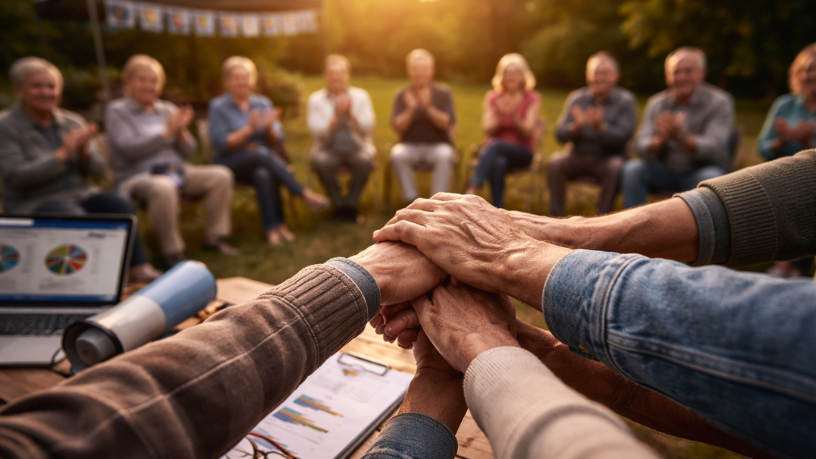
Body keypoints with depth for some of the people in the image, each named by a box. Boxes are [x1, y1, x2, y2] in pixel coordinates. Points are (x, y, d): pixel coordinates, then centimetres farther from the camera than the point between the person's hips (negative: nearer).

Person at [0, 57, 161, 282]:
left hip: (81, 195, 4)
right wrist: (63, 153, -18)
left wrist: (85, 151, -15)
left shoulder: (73, 122, 11)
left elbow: (98, 170, 6)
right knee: (75, 217, -35)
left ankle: (139, 266, -27)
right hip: (34, 203, -4)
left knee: (120, 202, -25)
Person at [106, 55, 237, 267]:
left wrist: (181, 131, -10)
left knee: (221, 175, -14)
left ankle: (215, 238, -7)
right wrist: (167, 131, -14)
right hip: (137, 176, -5)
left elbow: (188, 152, 11)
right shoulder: (117, 111, 2)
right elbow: (129, 149, -13)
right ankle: (173, 252, -27)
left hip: (176, 171, 6)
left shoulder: (168, 109, 15)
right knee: (163, 187, -40)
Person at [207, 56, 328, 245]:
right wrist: (249, 129, -18)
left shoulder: (263, 103, 11)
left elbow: (276, 141, 7)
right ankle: (304, 194, -31)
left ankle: (273, 228, -35)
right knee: (262, 154, -34)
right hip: (230, 164, -2)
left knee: (263, 175, -35)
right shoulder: (218, 107, 2)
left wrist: (269, 127, -15)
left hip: (262, 163, 2)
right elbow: (222, 144, -8)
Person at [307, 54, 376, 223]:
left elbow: (368, 128, -3)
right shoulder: (316, 99, 4)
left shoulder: (361, 96, 6)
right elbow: (317, 132, -7)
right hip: (328, 148, 0)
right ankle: (338, 205, -12)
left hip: (356, 146, 1)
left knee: (365, 160, -33)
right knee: (320, 161, -34)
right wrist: (336, 115, -18)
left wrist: (350, 113, -16)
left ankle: (351, 205, -13)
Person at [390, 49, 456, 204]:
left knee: (444, 155, -35)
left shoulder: (443, 93, 4)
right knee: (397, 154, -32)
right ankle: (411, 199, -23)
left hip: (438, 144, -1)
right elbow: (398, 127, -5)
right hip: (410, 145, 1)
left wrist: (429, 107, -23)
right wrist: (410, 109, -22)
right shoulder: (402, 95, 6)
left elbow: (448, 123, -9)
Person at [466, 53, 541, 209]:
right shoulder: (492, 97, 9)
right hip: (496, 151, 2)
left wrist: (514, 116, -26)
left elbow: (527, 131, -8)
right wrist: (500, 116, -22)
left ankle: (471, 191, -47)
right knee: (498, 163, -38)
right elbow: (487, 129, -2)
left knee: (495, 145, -36)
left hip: (522, 152, -1)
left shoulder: (532, 98, 2)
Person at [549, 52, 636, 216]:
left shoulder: (625, 99, -1)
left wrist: (601, 127, -33)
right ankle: (557, 216, -20)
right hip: (578, 157, 2)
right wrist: (576, 126, -27)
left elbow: (623, 136, -14)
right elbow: (560, 134, -5)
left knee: (616, 167, -33)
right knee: (555, 162, -27)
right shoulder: (576, 98, 4)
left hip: (608, 159, -1)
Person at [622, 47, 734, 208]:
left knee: (711, 177, -34)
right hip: (665, 172, 2)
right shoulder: (656, 103, 0)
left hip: (701, 171, -2)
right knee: (632, 168, -23)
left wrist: (680, 136, -40)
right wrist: (661, 139, -35)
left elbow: (713, 148, -22)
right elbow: (641, 147, -12)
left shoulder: (719, 101, -7)